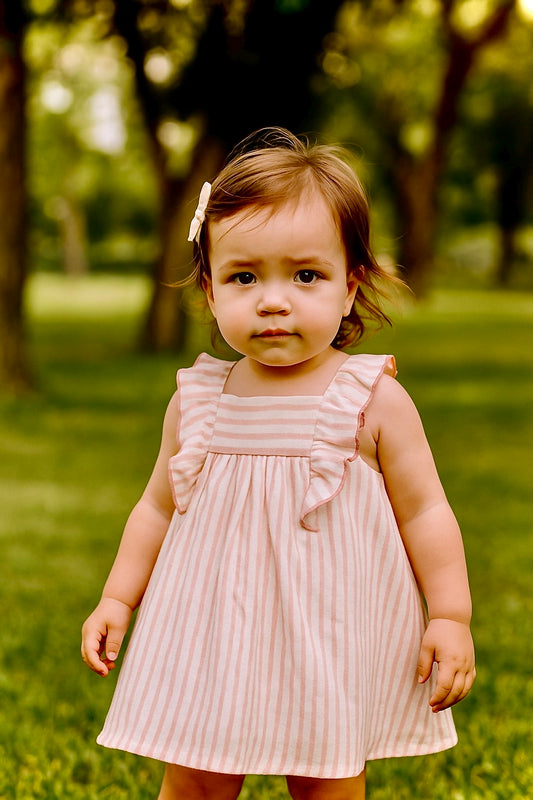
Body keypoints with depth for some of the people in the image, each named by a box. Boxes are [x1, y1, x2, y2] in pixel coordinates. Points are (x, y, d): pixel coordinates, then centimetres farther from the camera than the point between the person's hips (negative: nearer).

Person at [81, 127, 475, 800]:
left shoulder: (374, 400, -10)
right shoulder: (195, 402, -1)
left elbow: (424, 511, -4)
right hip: (212, 641, 3)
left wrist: (450, 619, -6)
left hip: (332, 638, -2)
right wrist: (117, 600, 9)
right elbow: (158, 507, 11)